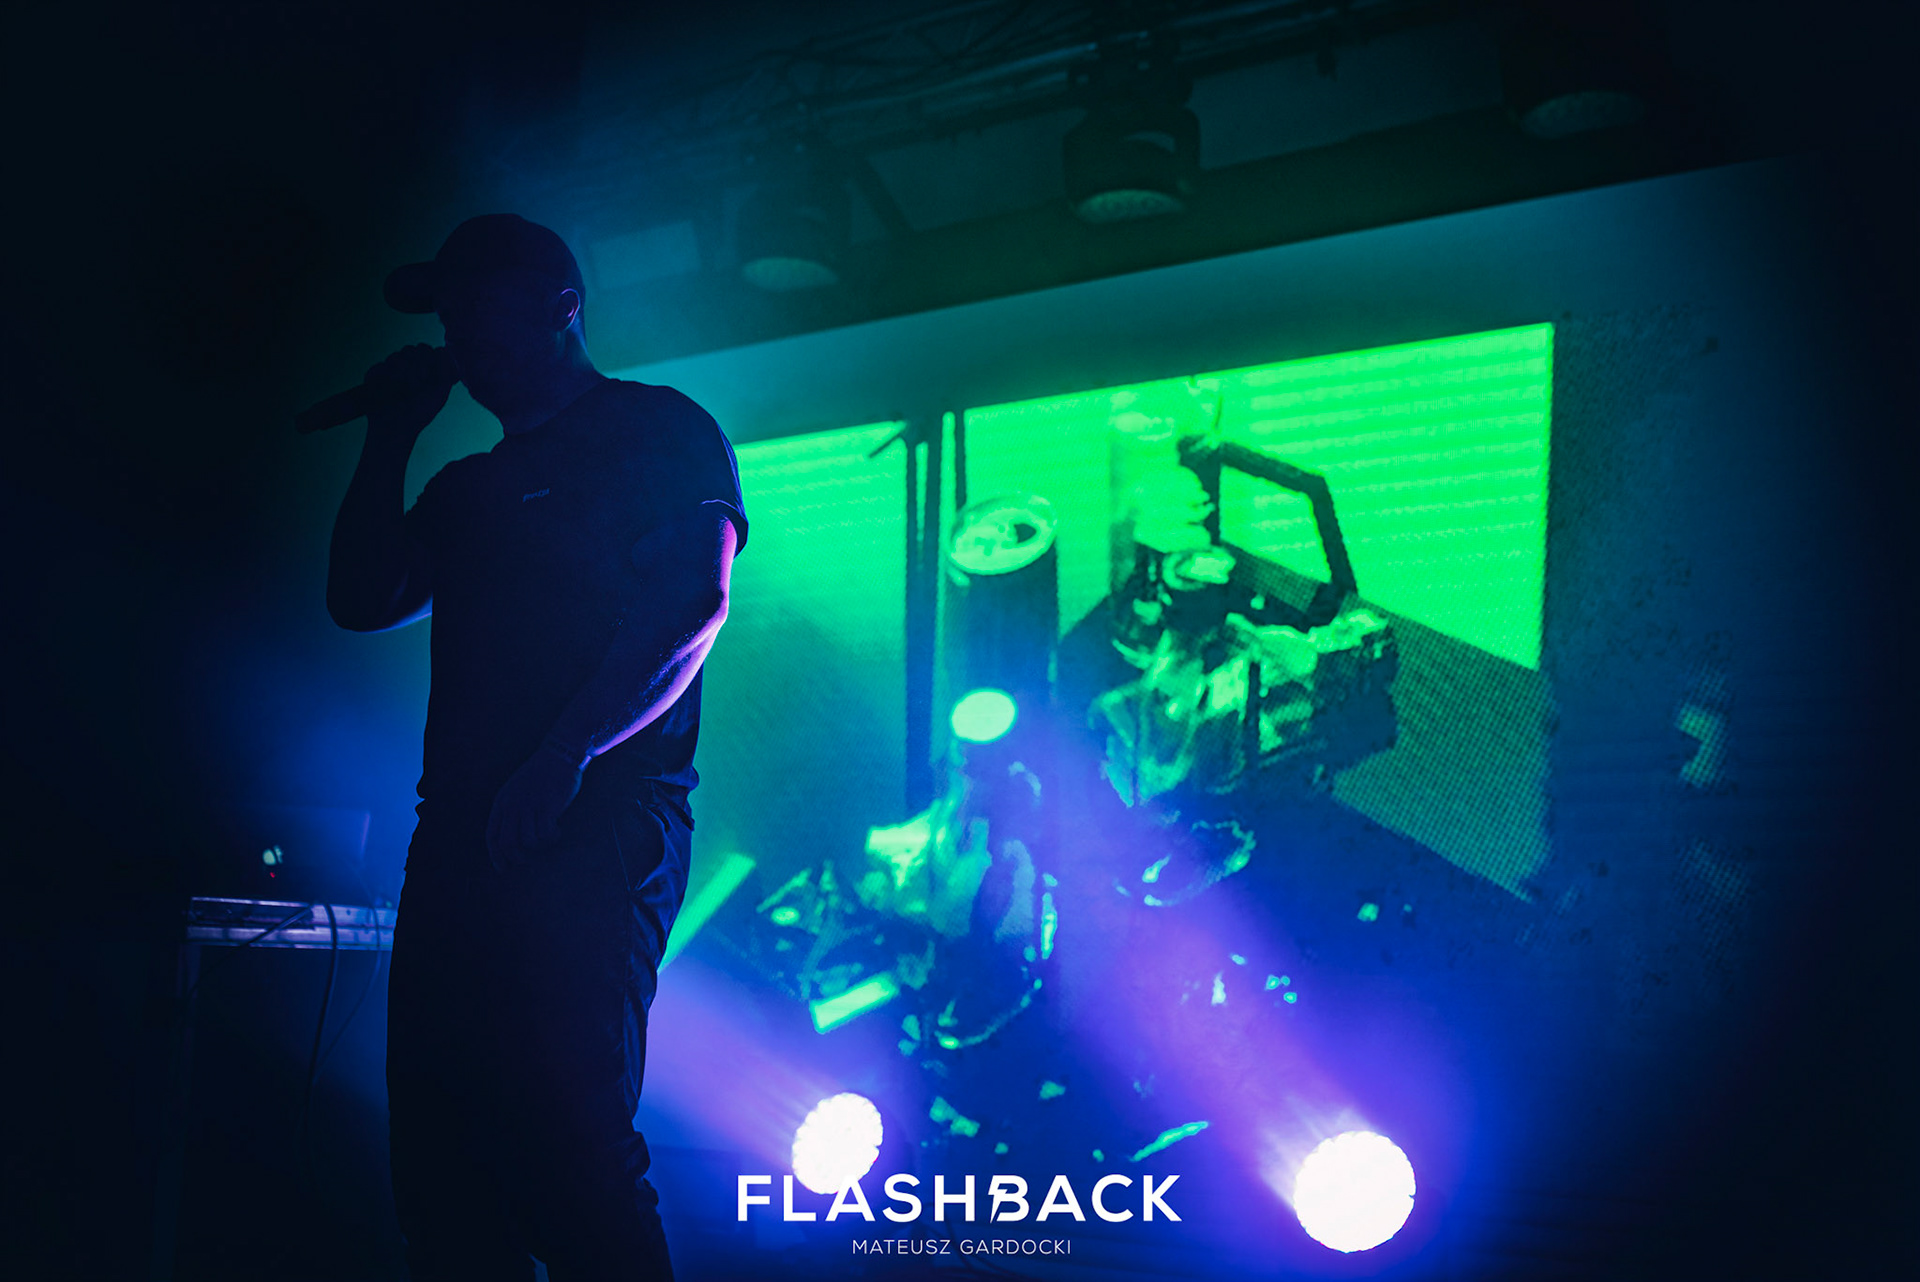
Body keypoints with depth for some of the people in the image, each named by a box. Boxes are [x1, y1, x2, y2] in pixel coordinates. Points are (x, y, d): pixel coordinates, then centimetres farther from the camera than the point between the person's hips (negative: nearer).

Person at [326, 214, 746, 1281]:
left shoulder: (660, 428, 5)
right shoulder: (469, 486, 28)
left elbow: (694, 601, -9)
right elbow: (363, 599, 21)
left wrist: (562, 763, -19)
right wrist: (392, 438, 18)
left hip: (591, 832, -7)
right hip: (459, 836, 8)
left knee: (565, 1140, -16)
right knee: (440, 1162, 3)